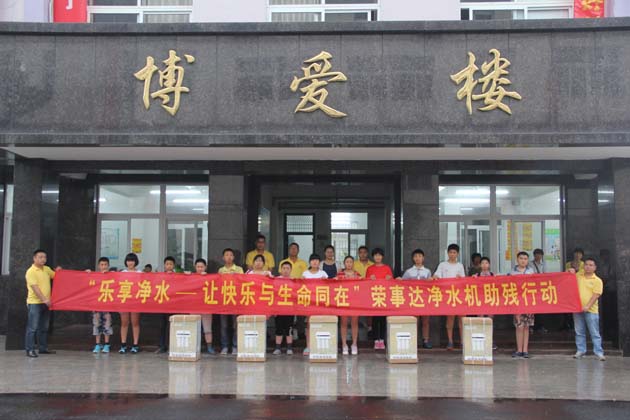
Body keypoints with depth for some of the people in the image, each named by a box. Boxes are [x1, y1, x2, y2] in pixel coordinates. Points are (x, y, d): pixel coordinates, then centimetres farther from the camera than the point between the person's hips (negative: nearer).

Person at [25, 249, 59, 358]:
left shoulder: (47, 269, 10)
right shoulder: (31, 271, -11)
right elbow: (35, 287, -19)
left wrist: (58, 271, 2)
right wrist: (44, 299, -25)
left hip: (46, 303, 7)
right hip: (34, 303, -7)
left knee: (44, 327, 13)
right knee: (32, 327, -6)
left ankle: (43, 348, 21)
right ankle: (30, 349, -2)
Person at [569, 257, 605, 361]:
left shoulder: (597, 281, -3)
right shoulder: (578, 276, 10)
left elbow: (596, 295, -10)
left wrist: (587, 306, -21)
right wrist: (570, 272, 3)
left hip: (591, 310, -4)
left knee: (595, 333, -2)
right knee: (579, 332, 10)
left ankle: (599, 352, -1)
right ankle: (580, 351, 17)